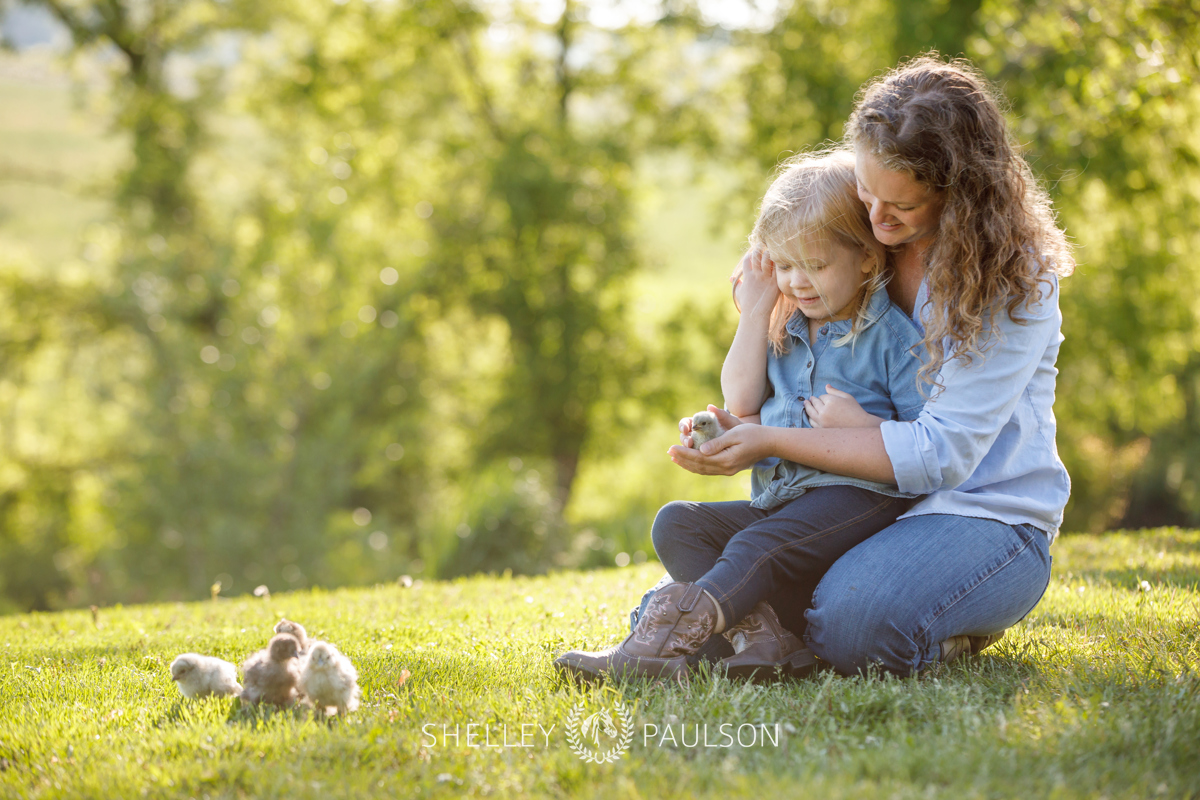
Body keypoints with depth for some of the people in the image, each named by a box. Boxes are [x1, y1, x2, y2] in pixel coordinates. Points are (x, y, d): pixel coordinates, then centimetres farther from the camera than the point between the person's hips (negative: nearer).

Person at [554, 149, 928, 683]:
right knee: (676, 523, -10)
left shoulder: (894, 337, -2)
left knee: (758, 549, -32)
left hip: (858, 495, -8)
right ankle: (758, 635, -32)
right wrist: (756, 309, 6)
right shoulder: (783, 329, 20)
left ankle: (662, 642, -48)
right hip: (778, 501, 8)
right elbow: (741, 402, 9)